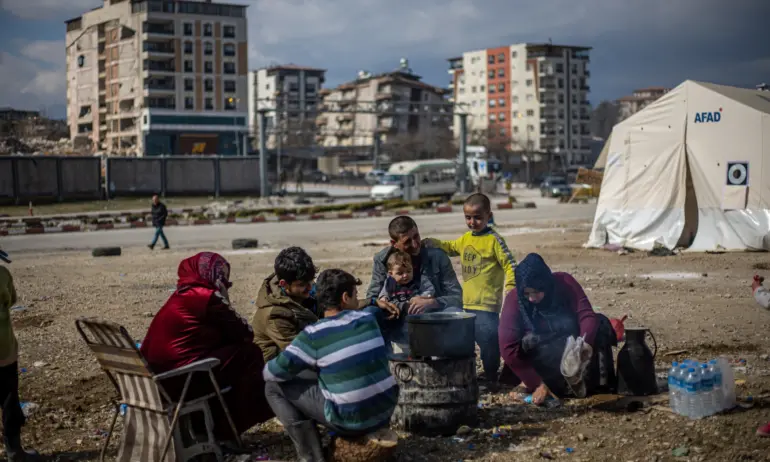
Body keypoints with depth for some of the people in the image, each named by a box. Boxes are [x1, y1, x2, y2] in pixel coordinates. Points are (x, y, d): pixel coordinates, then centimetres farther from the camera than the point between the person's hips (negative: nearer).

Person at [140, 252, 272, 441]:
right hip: (181, 379, -9)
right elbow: (245, 334, -2)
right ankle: (225, 432, 12)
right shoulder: (207, 297, -9)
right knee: (249, 354, 2)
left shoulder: (180, 296, 17)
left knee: (224, 349, 24)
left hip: (156, 377, 9)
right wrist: (225, 301, 10)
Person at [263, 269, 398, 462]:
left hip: (351, 421, -5)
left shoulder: (314, 334, -11)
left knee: (274, 387, 5)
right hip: (386, 412, 5)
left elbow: (273, 373, -10)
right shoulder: (368, 320, 2)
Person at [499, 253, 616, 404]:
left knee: (601, 323, -21)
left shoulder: (564, 282, -18)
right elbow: (508, 349, -25)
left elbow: (588, 316, -24)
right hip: (540, 354, -1)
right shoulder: (514, 300, -22)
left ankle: (601, 385, -24)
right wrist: (537, 384, -30)